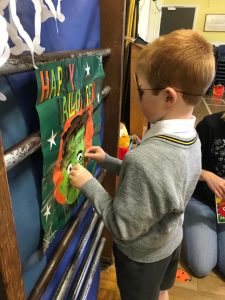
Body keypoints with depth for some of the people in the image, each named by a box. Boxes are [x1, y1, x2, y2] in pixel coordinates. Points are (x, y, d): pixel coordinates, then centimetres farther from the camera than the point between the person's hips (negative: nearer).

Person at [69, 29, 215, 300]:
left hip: (141, 255, -6)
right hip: (171, 241, 6)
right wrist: (108, 162, -2)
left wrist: (88, 184, -20)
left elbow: (123, 228, -28)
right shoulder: (191, 138, -13)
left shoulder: (145, 158, -41)